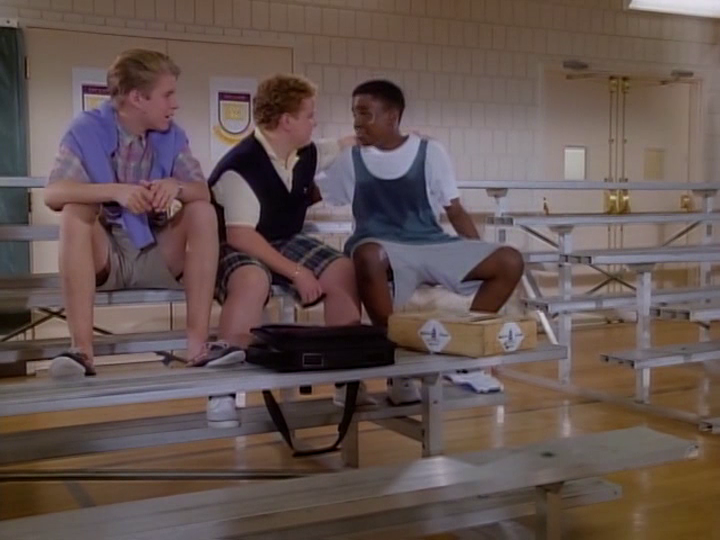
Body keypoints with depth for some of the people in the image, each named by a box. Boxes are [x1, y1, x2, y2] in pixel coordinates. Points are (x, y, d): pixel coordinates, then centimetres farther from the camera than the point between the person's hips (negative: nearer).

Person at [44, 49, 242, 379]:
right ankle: (81, 349, -36)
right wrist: (116, 191, -37)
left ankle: (198, 343, -25)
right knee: (74, 213, -31)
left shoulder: (172, 135, 2)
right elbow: (53, 193, -22)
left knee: (203, 212, -19)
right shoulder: (86, 129, -10)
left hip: (155, 256, 3)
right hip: (101, 257, -3)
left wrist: (176, 186, -29)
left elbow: (203, 191, -5)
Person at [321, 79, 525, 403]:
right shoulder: (351, 161, 8)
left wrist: (481, 258, 0)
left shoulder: (430, 153, 7)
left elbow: (454, 211, 9)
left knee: (509, 262, -18)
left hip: (434, 246, 2)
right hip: (385, 251, -2)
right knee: (368, 255, -40)